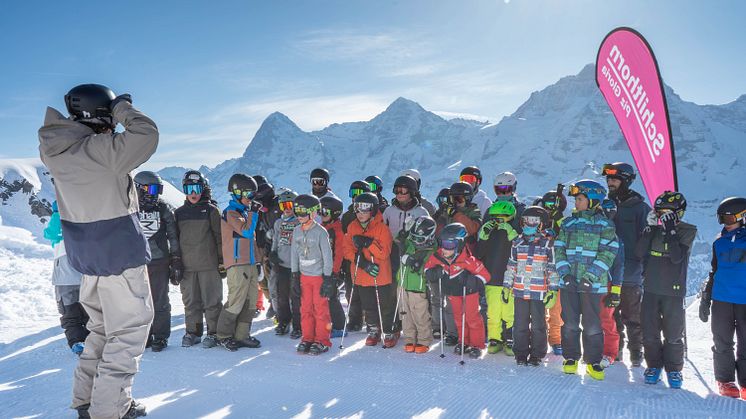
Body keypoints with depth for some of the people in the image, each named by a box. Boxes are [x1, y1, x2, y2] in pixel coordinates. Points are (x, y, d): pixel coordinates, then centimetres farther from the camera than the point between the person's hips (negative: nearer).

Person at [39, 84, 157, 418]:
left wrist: (115, 111, 7)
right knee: (128, 330, 4)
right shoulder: (97, 150, -24)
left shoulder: (54, 150, 2)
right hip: (119, 252, -8)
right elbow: (146, 134, -28)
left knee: (102, 327, 23)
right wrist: (124, 108, -10)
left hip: (88, 253, 9)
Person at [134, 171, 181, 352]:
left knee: (160, 302, 2)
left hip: (159, 262, -1)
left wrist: (176, 262, 2)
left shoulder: (164, 209, 4)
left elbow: (173, 237, 6)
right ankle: (145, 335, 20)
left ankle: (161, 336, 13)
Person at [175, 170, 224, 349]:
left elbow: (220, 237, 0)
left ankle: (213, 333, 13)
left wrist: (222, 262, -4)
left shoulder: (211, 210, 0)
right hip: (187, 265, 4)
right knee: (190, 302, 9)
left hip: (209, 265, -3)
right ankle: (192, 332, 22)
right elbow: (175, 239, 15)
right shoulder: (179, 213, 12)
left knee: (212, 301, 2)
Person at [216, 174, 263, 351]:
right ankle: (224, 336, 9)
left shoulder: (244, 211, 19)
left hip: (250, 263, 9)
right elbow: (247, 231, -22)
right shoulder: (230, 212, -8)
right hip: (237, 264, -9)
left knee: (250, 303, 9)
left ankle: (242, 335, 17)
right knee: (236, 302, -6)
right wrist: (254, 213, -14)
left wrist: (258, 261, 22)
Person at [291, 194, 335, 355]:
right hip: (304, 275, 5)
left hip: (319, 275, -5)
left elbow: (327, 255, -11)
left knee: (320, 308, 2)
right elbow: (294, 253, 10)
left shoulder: (320, 232, -13)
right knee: (306, 308, 11)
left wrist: (327, 278, -11)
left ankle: (322, 341, 12)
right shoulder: (297, 231, 4)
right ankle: (307, 338, 23)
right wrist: (294, 275, 8)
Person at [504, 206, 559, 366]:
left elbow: (553, 268, 1)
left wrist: (553, 290, -4)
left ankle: (537, 354, 20)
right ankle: (521, 353, 20)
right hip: (520, 291, 3)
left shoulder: (548, 244, -1)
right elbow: (511, 265, 14)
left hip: (539, 292, -3)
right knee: (520, 324, 8)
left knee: (538, 325, 7)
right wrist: (507, 286, 11)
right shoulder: (517, 243, 8)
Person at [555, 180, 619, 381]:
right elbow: (559, 249, 8)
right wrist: (565, 273, -6)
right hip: (569, 281, 3)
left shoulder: (604, 224, 0)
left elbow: (608, 253, -7)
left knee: (592, 324, 2)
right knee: (570, 322, 8)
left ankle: (593, 361, 16)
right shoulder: (568, 223, 11)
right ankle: (571, 357, 22)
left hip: (592, 283, -3)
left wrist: (590, 276, -16)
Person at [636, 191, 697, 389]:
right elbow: (640, 253, -7)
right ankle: (653, 365, 25)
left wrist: (670, 230, -19)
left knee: (673, 334, 6)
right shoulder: (654, 228, 5)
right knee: (649, 333, 8)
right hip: (650, 289, 3)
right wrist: (650, 228, -11)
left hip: (673, 291, -3)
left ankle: (674, 369, 24)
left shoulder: (687, 231, -4)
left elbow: (677, 257, -18)